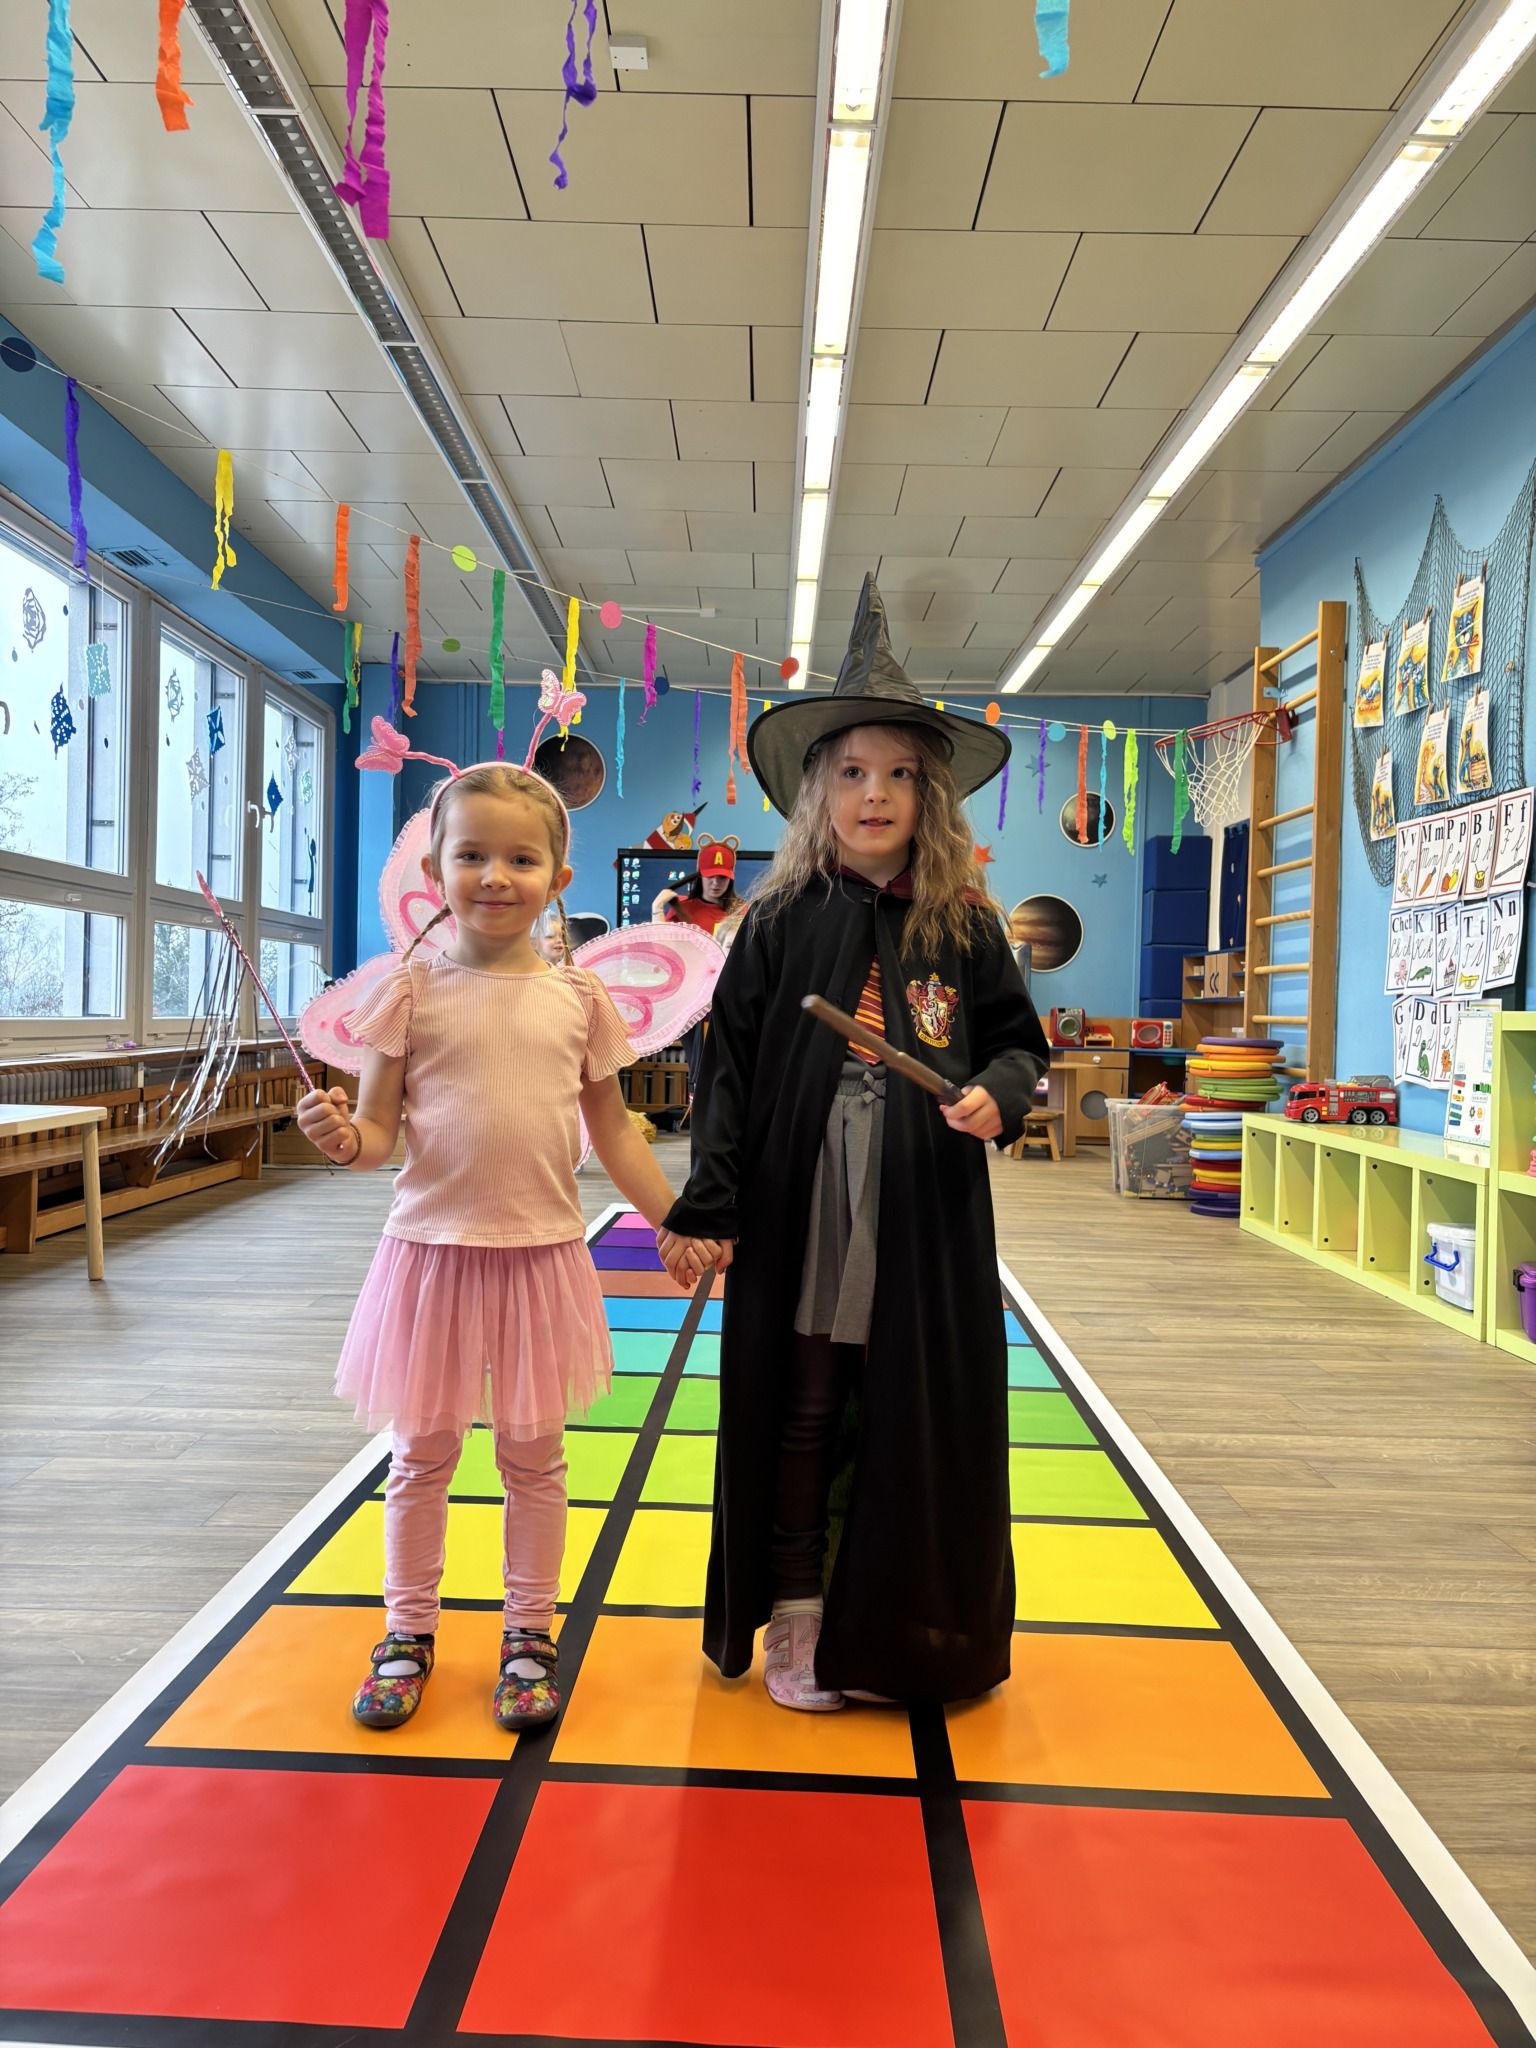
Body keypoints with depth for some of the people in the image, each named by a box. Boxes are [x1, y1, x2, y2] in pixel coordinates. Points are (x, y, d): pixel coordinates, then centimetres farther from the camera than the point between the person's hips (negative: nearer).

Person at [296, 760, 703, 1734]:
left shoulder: (579, 996, 0)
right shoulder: (413, 989, -4)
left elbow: (615, 1132, 8)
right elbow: (378, 1130, -2)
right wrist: (344, 1138, -24)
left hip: (541, 1251, 1)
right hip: (433, 1247, -1)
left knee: (534, 1454, 12)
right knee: (422, 1452, 13)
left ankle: (530, 1633, 30)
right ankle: (409, 1633, 32)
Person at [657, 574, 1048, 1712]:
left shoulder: (965, 927, 3)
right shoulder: (781, 924, 0)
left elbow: (1018, 1040, 11)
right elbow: (730, 1069, -2)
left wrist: (999, 1092, -12)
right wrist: (707, 1208, -6)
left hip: (924, 1225, 1)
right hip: (798, 1219, -1)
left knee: (915, 1422, 9)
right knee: (800, 1415, 9)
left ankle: (892, 1636, 29)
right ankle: (794, 1620, 27)